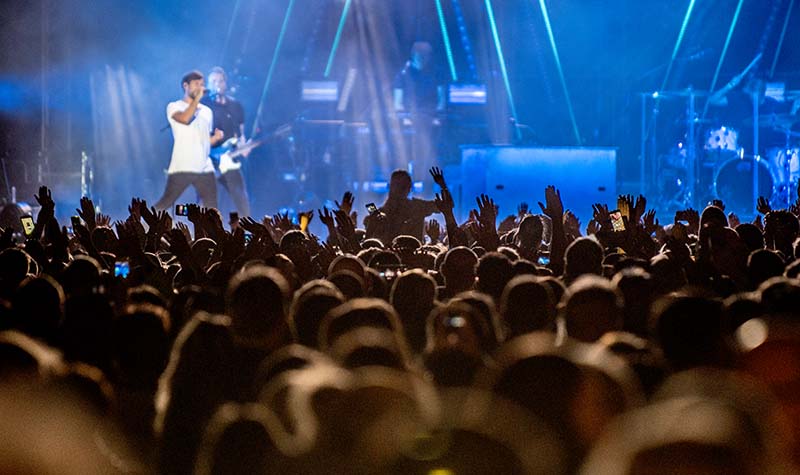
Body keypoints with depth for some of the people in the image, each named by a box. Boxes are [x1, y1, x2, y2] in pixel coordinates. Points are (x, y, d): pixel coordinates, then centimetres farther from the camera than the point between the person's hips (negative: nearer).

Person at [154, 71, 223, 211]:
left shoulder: (207, 111, 18)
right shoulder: (174, 107, 1)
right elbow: (185, 119, -22)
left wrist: (216, 137, 3)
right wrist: (197, 98, -15)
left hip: (204, 168, 5)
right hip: (181, 167, -5)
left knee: (211, 208, 0)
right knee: (165, 203, -5)